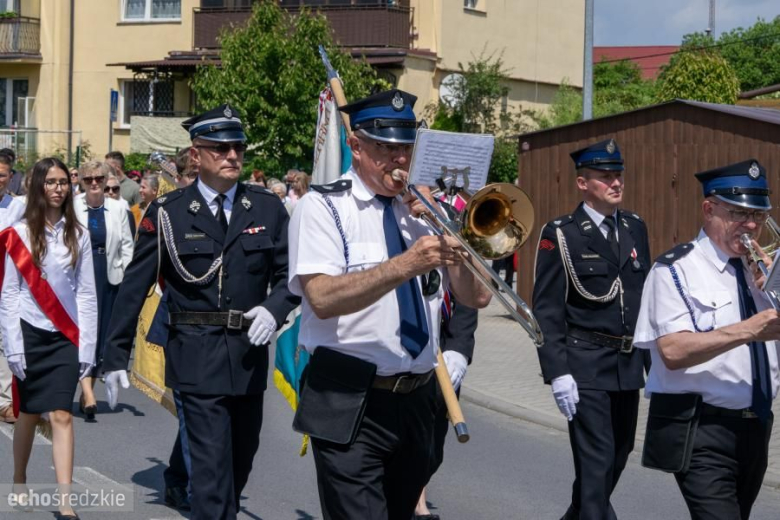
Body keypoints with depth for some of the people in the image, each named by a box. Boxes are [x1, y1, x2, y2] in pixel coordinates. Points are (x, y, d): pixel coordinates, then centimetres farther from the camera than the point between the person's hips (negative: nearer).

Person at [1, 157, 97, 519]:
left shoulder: (78, 235, 2)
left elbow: (86, 293, 3)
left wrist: (86, 347, -2)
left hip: (65, 336, 1)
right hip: (31, 333, -1)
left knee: (61, 415, -6)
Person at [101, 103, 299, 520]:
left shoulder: (268, 209, 6)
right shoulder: (167, 213, -3)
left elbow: (288, 275, 10)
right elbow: (133, 288, -1)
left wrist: (273, 309, -12)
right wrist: (115, 357, -3)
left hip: (249, 355, 4)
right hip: (197, 357, -4)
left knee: (241, 465, 16)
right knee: (213, 469, -10)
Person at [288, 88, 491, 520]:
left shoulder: (422, 210, 13)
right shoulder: (323, 207, -4)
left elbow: (476, 297, 6)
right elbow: (323, 298, -20)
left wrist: (443, 234, -7)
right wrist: (404, 264, -29)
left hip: (416, 399, 6)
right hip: (351, 404, -6)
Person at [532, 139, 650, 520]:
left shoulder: (635, 228, 10)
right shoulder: (561, 235, -7)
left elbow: (646, 295, 16)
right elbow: (546, 310, -9)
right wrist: (557, 373, -16)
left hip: (629, 363, 6)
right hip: (585, 366, -6)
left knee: (619, 453, 16)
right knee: (597, 458, -8)